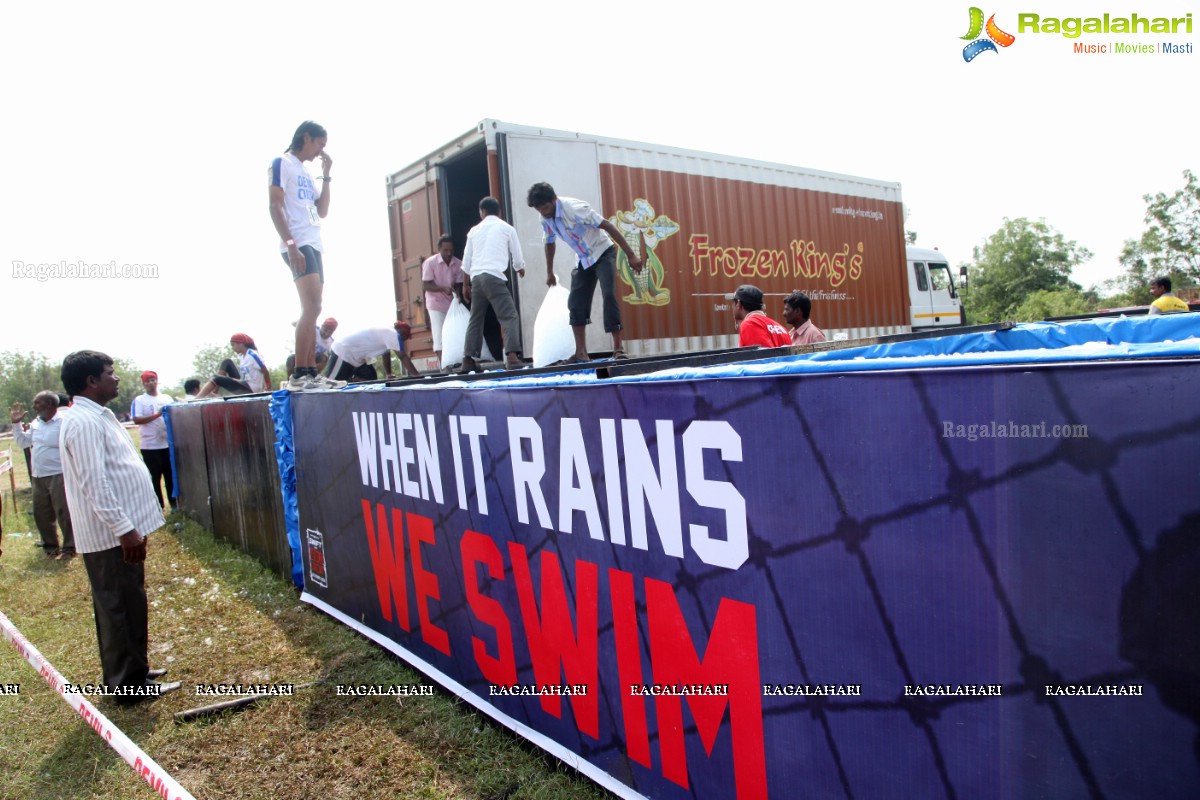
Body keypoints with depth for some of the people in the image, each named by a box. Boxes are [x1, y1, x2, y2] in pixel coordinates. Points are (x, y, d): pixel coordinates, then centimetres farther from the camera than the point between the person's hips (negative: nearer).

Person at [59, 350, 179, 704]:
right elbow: (95, 484, -25)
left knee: (121, 606, 18)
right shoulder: (84, 422, -19)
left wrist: (129, 526, 23)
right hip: (111, 534, -10)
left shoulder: (97, 416, 14)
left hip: (119, 529, 10)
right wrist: (124, 529, -25)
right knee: (123, 608, -2)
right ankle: (130, 684, 7)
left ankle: (127, 671, 30)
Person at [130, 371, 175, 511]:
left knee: (172, 475, 13)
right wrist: (157, 415, -21)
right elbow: (136, 420, -13)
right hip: (150, 446, -4)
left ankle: (175, 503, 24)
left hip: (169, 443, 4)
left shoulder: (167, 398, 11)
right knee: (154, 478, 3)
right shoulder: (139, 400, -2)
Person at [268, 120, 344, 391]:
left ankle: (311, 372, 6)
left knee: (312, 310, 5)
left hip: (314, 245, 9)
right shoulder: (282, 163, 0)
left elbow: (322, 211, 21)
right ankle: (299, 374, -21)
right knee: (312, 307, -20)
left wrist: (326, 175, 17)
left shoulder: (306, 173, 25)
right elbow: (275, 206, -10)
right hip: (298, 245, -9)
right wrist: (291, 244, -20)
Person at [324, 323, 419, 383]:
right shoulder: (393, 334, -18)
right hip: (343, 352, -10)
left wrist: (389, 375, 12)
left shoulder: (387, 334, 12)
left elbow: (386, 355, 17)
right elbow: (403, 357, -20)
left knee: (370, 379, 6)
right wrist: (416, 375, -18)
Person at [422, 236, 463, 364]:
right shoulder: (430, 263, -9)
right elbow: (426, 285, -11)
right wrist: (443, 288, -26)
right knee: (439, 337, -8)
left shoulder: (458, 264, -2)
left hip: (453, 304, 3)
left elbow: (459, 284, 0)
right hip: (436, 304, -3)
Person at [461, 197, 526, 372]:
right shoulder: (507, 228, 10)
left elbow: (466, 260, 18)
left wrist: (465, 285, 25)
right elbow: (517, 257, 13)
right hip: (494, 277, -4)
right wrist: (521, 270, 35)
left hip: (476, 278, 4)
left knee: (476, 319, 14)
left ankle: (468, 359, 11)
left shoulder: (474, 230, 19)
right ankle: (512, 356, -23)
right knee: (510, 316, -6)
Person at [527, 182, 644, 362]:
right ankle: (581, 352, 2)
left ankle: (618, 348, -18)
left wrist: (631, 255, -30)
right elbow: (549, 243, 14)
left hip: (602, 253, -7)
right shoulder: (546, 219, -6)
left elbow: (608, 226, -27)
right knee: (576, 303, -1)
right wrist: (550, 273, 23)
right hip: (583, 259, 7)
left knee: (609, 295, -22)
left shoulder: (574, 208, -27)